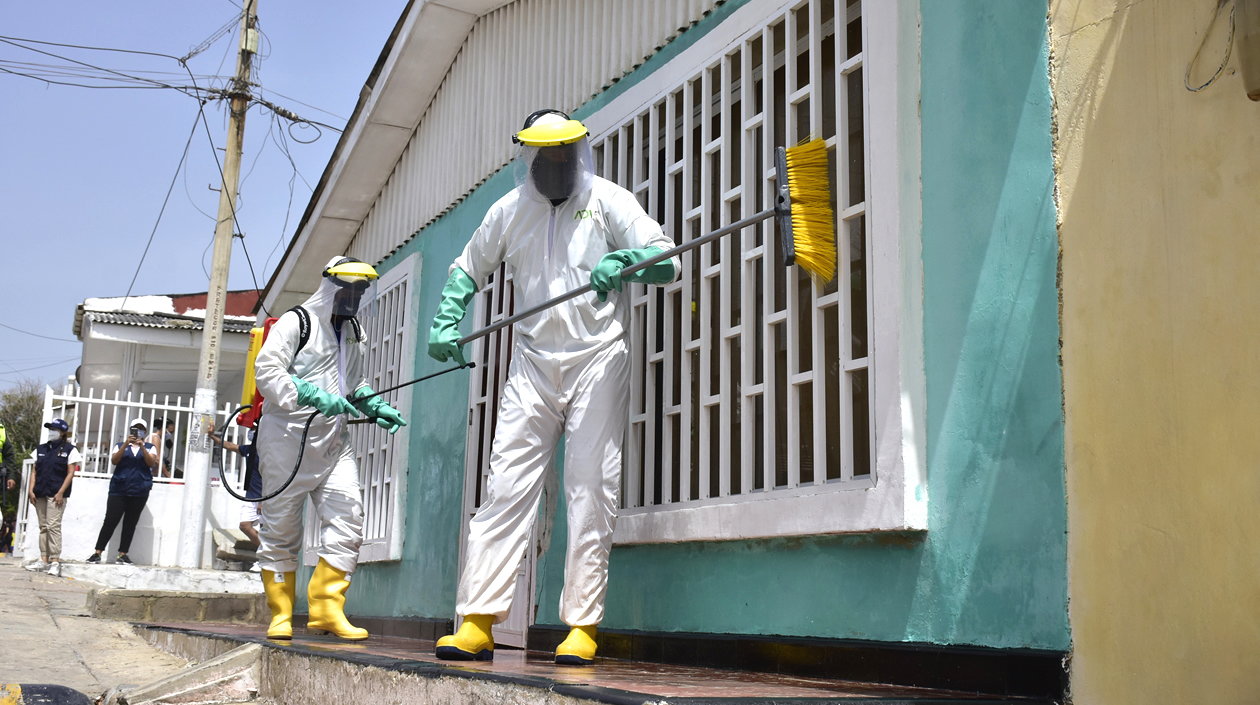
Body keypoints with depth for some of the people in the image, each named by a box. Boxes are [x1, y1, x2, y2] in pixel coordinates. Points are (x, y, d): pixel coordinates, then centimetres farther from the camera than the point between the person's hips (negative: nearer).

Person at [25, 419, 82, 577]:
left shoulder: (69, 450, 1)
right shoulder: (41, 449, 15)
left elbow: (70, 473, -4)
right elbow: (34, 471, 15)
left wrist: (60, 493, -12)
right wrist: (31, 490, 3)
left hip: (57, 494, -5)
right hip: (40, 493, 5)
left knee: (53, 526, -12)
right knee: (43, 526, 7)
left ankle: (55, 561, -12)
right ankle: (44, 559, 10)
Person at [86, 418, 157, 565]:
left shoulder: (150, 447, 12)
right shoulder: (121, 446, 13)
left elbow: (151, 463, -6)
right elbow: (114, 461, -5)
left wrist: (142, 446, -18)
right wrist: (126, 444, -17)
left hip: (139, 492, 1)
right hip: (119, 489, -1)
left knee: (130, 524, 3)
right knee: (110, 521, -6)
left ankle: (122, 555, 8)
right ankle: (97, 553, -3)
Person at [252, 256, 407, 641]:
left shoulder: (355, 332, 19)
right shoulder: (296, 323, -4)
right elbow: (266, 370, -15)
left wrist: (376, 407, 11)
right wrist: (316, 397, -25)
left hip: (334, 440, 6)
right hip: (288, 435, -6)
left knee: (347, 519, -8)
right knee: (281, 527, 1)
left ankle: (327, 608, -1)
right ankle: (280, 615, 12)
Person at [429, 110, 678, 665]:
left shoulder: (607, 200, 1)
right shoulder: (509, 211, 11)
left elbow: (668, 261, -6)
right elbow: (467, 270, 24)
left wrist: (625, 261, -27)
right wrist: (446, 323, 8)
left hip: (598, 360, -3)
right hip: (533, 364, 3)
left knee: (591, 489, -4)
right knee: (505, 485, -2)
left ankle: (582, 627, 2)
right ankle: (478, 623, 0)